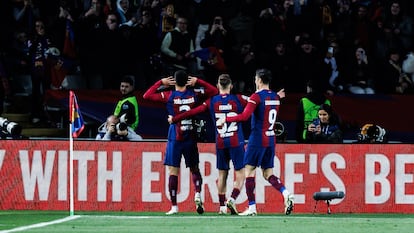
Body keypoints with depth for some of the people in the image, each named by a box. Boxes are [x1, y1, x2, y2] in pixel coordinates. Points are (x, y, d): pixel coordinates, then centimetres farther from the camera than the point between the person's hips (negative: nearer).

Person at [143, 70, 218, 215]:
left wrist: (161, 82, 1)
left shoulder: (169, 96, -7)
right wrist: (198, 82, 10)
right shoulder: (194, 94, -1)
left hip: (175, 139, -2)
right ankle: (197, 195, -10)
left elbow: (147, 95, -5)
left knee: (173, 172, 1)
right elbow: (214, 91, 13)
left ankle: (174, 207, -2)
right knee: (194, 169, 14)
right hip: (191, 139, 2)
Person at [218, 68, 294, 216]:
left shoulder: (256, 96, -12)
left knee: (249, 171, 0)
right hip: (271, 139, 7)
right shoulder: (275, 97, 10)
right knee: (268, 173, 10)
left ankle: (252, 208, -4)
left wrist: (225, 119, -10)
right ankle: (286, 194, -14)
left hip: (257, 139, -7)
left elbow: (244, 116, -20)